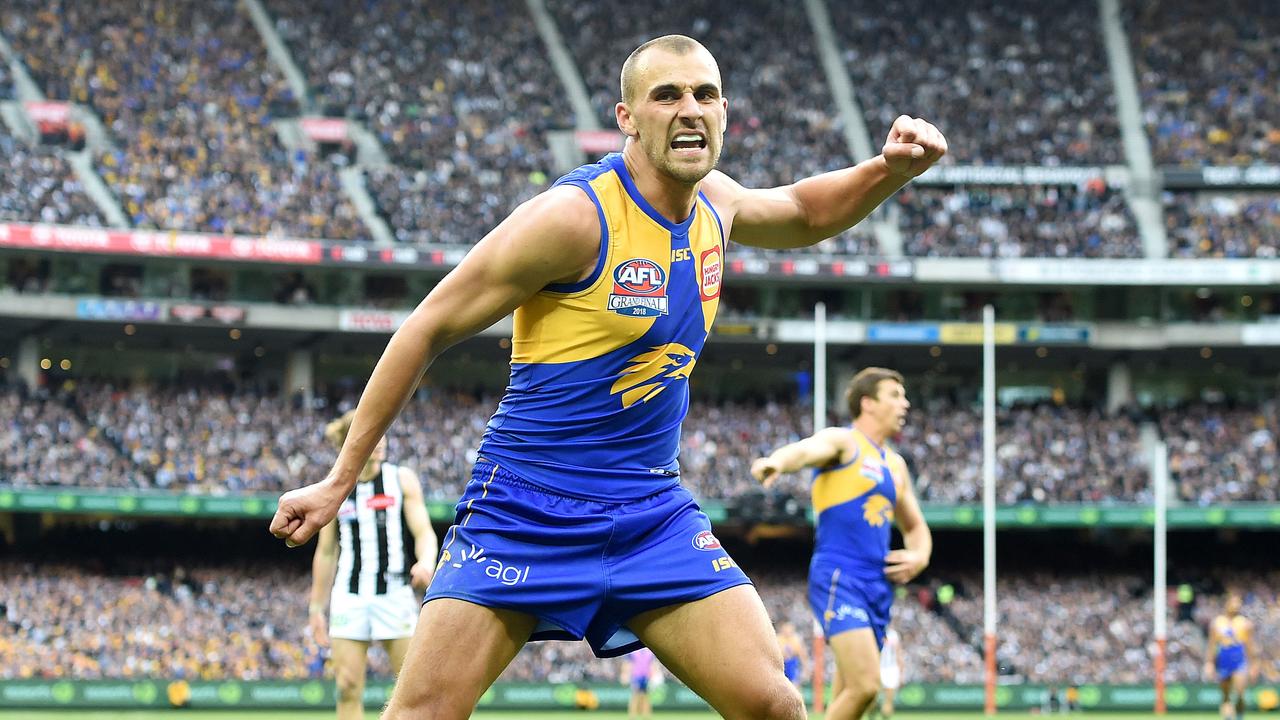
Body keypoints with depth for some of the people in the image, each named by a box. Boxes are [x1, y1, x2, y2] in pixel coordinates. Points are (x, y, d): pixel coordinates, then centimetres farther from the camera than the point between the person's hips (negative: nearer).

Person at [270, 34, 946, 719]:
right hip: (527, 509, -6)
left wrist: (890, 169, 9)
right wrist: (339, 481, -9)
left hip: (654, 510, 6)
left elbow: (804, 213, 30)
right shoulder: (576, 214, -16)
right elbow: (428, 329, -10)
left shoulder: (713, 201, 5)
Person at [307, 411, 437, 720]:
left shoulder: (402, 479, 3)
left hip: (396, 595, -2)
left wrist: (426, 562, -25)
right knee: (348, 689, -3)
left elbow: (424, 532, -3)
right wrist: (317, 608, 13)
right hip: (349, 597, 2)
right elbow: (325, 552, 14)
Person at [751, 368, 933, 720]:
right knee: (865, 685, -22)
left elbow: (915, 527, 33)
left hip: (878, 584, 8)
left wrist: (919, 556, 9)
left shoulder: (895, 465, 21)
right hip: (838, 576, -8)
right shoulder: (842, 441, -2)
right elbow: (807, 450, -26)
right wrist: (776, 461, -50)